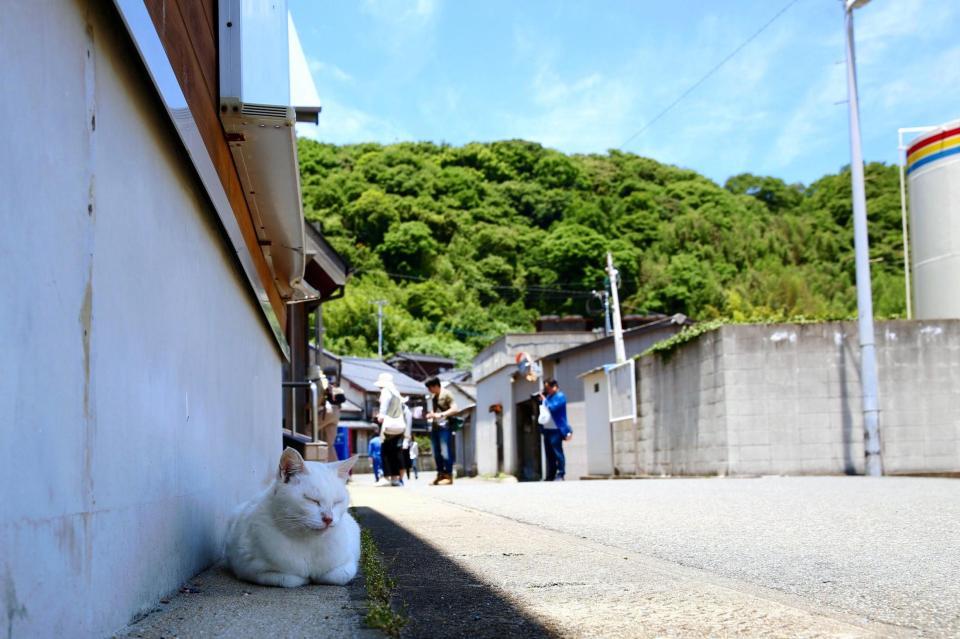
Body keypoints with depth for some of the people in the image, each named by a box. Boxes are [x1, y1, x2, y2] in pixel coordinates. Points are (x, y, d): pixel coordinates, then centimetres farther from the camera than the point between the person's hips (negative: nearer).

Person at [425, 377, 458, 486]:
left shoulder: (446, 394, -4)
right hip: (435, 426, 8)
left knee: (446, 452, -9)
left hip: (444, 426, -8)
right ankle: (440, 475, 15)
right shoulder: (433, 397, 19)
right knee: (437, 453, 8)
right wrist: (430, 415, 10)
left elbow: (454, 409, -12)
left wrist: (441, 414, -19)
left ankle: (448, 476, -6)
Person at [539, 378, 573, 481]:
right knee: (549, 454, 10)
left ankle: (560, 475, -8)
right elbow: (542, 410, 19)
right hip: (547, 430, 8)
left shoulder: (560, 396, -6)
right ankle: (550, 475, 14)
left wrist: (544, 400, -8)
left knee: (557, 453, -9)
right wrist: (541, 400, 6)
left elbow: (552, 408, -18)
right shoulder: (547, 396, 17)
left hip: (556, 430, -8)